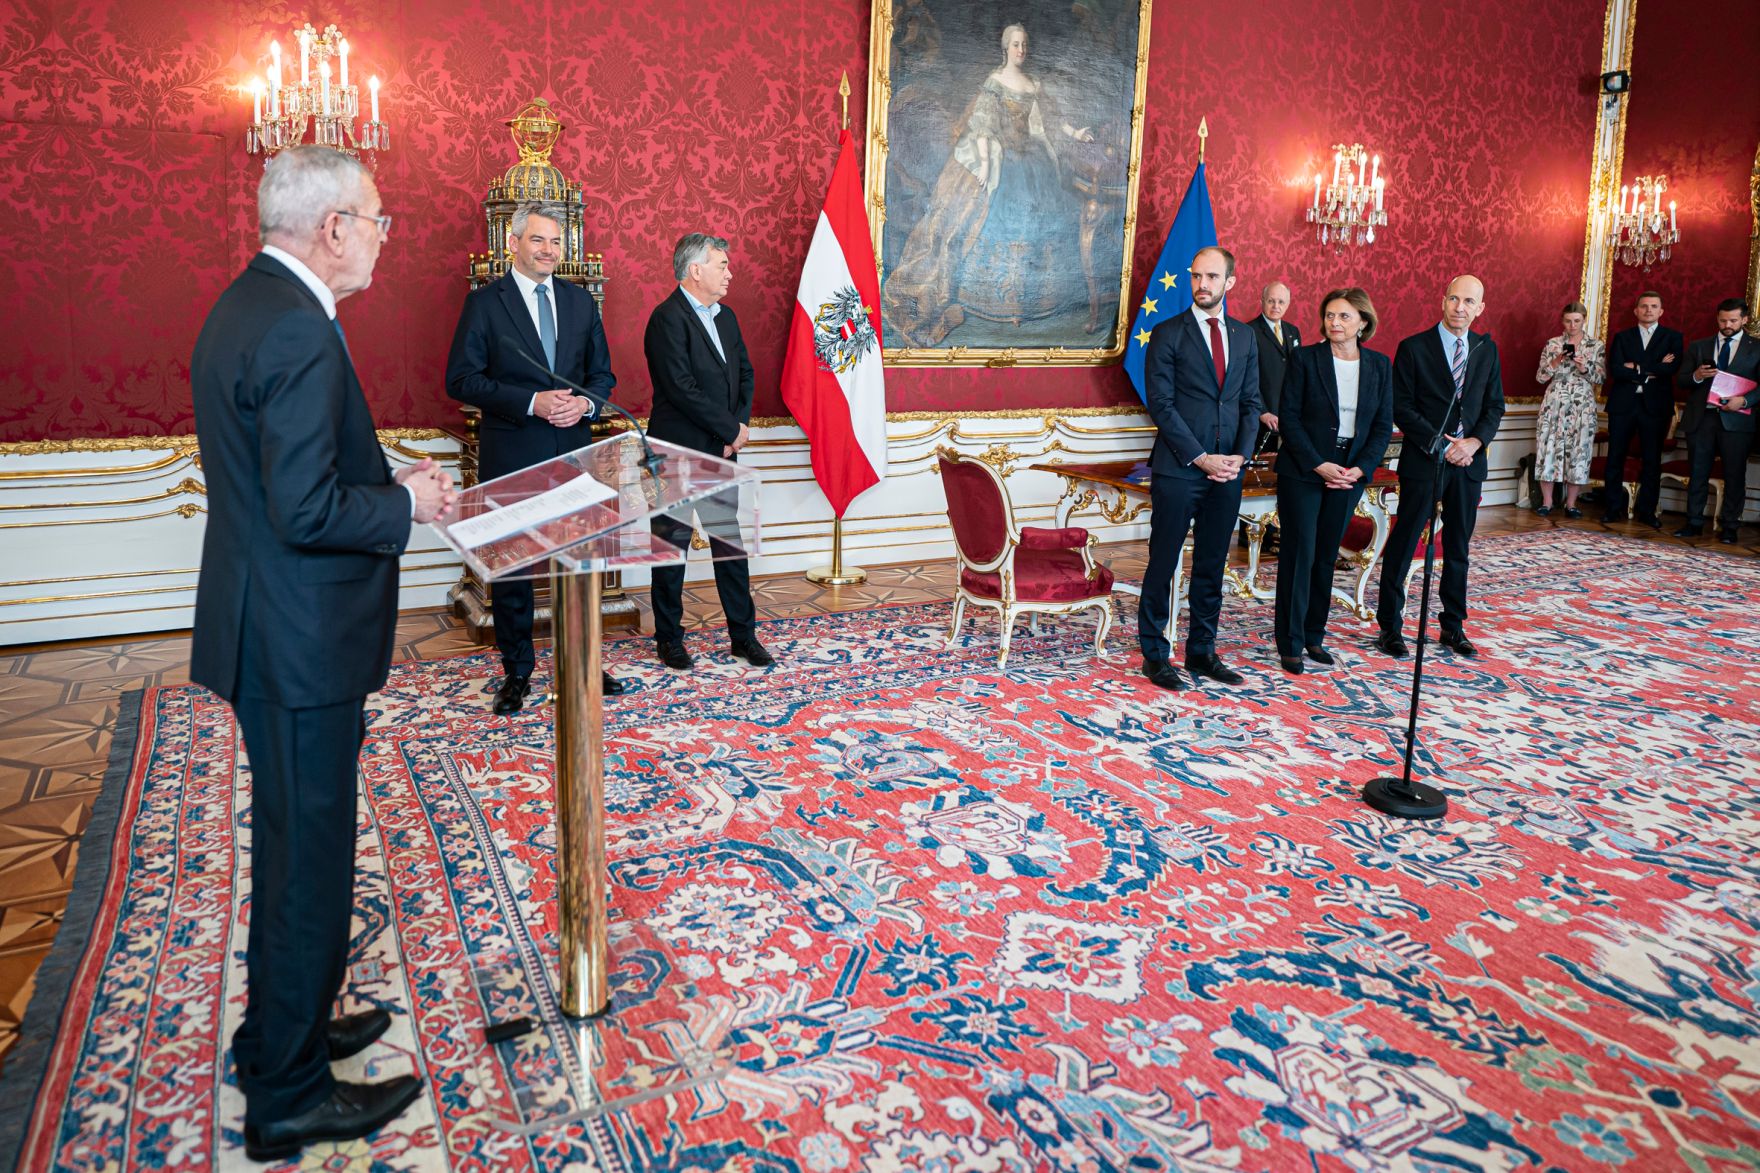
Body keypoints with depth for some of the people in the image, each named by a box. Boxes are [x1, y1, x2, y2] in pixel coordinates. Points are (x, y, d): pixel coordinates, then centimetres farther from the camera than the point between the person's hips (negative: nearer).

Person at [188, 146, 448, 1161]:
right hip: (302, 644, -11)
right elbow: (307, 512, -26)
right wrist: (407, 503, -11)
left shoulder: (247, 305, 10)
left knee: (295, 844, 23)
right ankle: (288, 1097, 20)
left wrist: (386, 477, 9)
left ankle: (283, 1031, 41)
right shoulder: (301, 332, -22)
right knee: (311, 859, 3)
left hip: (266, 628, 11)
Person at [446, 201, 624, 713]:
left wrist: (586, 402, -9)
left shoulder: (581, 301, 10)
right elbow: (461, 379, -8)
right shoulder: (484, 301, -2)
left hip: (573, 449, 3)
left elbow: (602, 371, 14)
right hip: (511, 455, -3)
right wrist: (531, 402, -18)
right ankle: (517, 670, 18)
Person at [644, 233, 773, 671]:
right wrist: (732, 429, -14)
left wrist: (740, 424, -3)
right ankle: (669, 639, 17)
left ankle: (743, 634, 20)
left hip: (720, 451, 8)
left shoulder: (725, 316, 12)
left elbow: (744, 372, 14)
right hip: (678, 453, -7)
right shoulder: (668, 318, -14)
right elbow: (682, 388, -21)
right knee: (672, 544, 5)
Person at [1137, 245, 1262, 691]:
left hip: (1227, 472, 5)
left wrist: (1240, 455, -2)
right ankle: (1155, 654, 11)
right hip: (1177, 470, -5)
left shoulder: (1244, 336, 13)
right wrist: (1200, 458, -13)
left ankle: (1202, 651, 21)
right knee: (1162, 566, 1)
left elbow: (1251, 401, 13)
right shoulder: (1167, 334, -2)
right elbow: (1161, 404, -8)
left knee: (1212, 567, 11)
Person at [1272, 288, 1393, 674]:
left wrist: (1360, 468, -8)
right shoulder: (1305, 359, -6)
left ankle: (1314, 636, 21)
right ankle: (1290, 643, 6)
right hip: (1302, 472, -4)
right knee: (1299, 555, -2)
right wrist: (1319, 465, -16)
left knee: (1326, 556, 11)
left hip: (1349, 475, 4)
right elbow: (1290, 418, -8)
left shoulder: (1379, 365, 5)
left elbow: (1383, 425, 6)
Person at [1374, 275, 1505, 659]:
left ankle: (1453, 628, 20)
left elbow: (1494, 406, 9)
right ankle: (1389, 627, 7)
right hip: (1423, 460, -4)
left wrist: (1474, 442, -9)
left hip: (1468, 462, 4)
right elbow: (1402, 409, -8)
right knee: (1403, 545, -1)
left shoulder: (1487, 349, 9)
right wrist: (1441, 445, -15)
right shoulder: (1413, 348, -4)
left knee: (1458, 549, 10)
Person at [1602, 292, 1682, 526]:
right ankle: (1614, 508, 9)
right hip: (1623, 404, 1)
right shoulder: (1622, 337, 10)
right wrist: (1651, 371, -11)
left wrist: (1637, 368, -11)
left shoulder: (1672, 337, 7)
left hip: (1655, 406, -1)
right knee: (1615, 458, 1)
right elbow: (1615, 370, -6)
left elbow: (1672, 367, -10)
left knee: (1652, 460, 2)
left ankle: (1646, 511, 8)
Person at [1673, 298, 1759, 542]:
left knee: (1735, 476, 1)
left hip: (1736, 420, -2)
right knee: (1697, 474, 5)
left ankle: (1729, 527, 8)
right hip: (1701, 418, 2)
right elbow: (1682, 381, 10)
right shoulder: (1699, 347, 13)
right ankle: (1694, 523, 12)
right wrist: (1696, 376, -11)